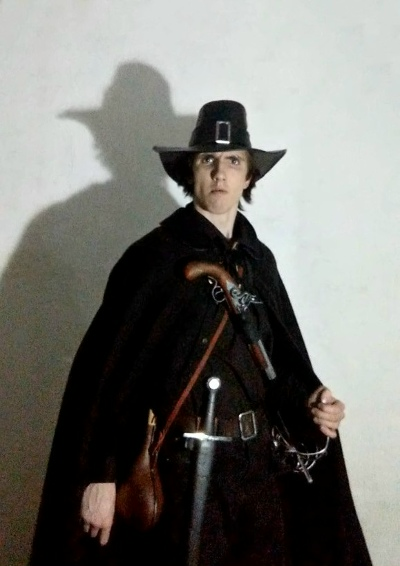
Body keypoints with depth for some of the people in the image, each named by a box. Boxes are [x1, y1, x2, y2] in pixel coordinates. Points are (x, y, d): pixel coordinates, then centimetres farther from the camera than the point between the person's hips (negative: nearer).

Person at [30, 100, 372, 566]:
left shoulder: (258, 259, 7)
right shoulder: (156, 256, -10)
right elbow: (107, 371, -13)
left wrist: (308, 400, -5)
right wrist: (99, 475, -16)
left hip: (260, 463, 6)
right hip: (182, 469, -5)